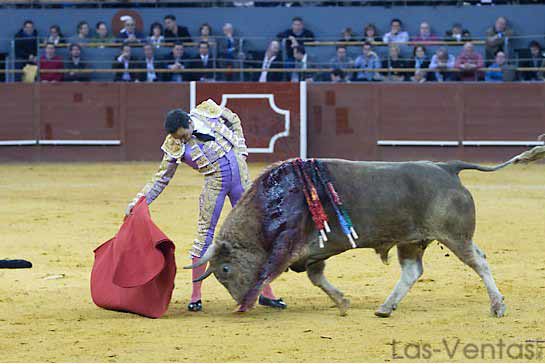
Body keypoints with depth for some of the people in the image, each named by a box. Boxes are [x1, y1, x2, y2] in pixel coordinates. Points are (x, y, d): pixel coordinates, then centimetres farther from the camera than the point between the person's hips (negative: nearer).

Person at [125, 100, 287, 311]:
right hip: (215, 183, -2)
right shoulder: (175, 147, -11)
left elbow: (234, 121, 11)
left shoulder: (207, 112, -9)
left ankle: (266, 293, 13)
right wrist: (138, 202, -13)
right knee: (205, 233, -7)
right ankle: (196, 295, 2)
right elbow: (161, 179, -4)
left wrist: (241, 150, 2)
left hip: (240, 174, 2)